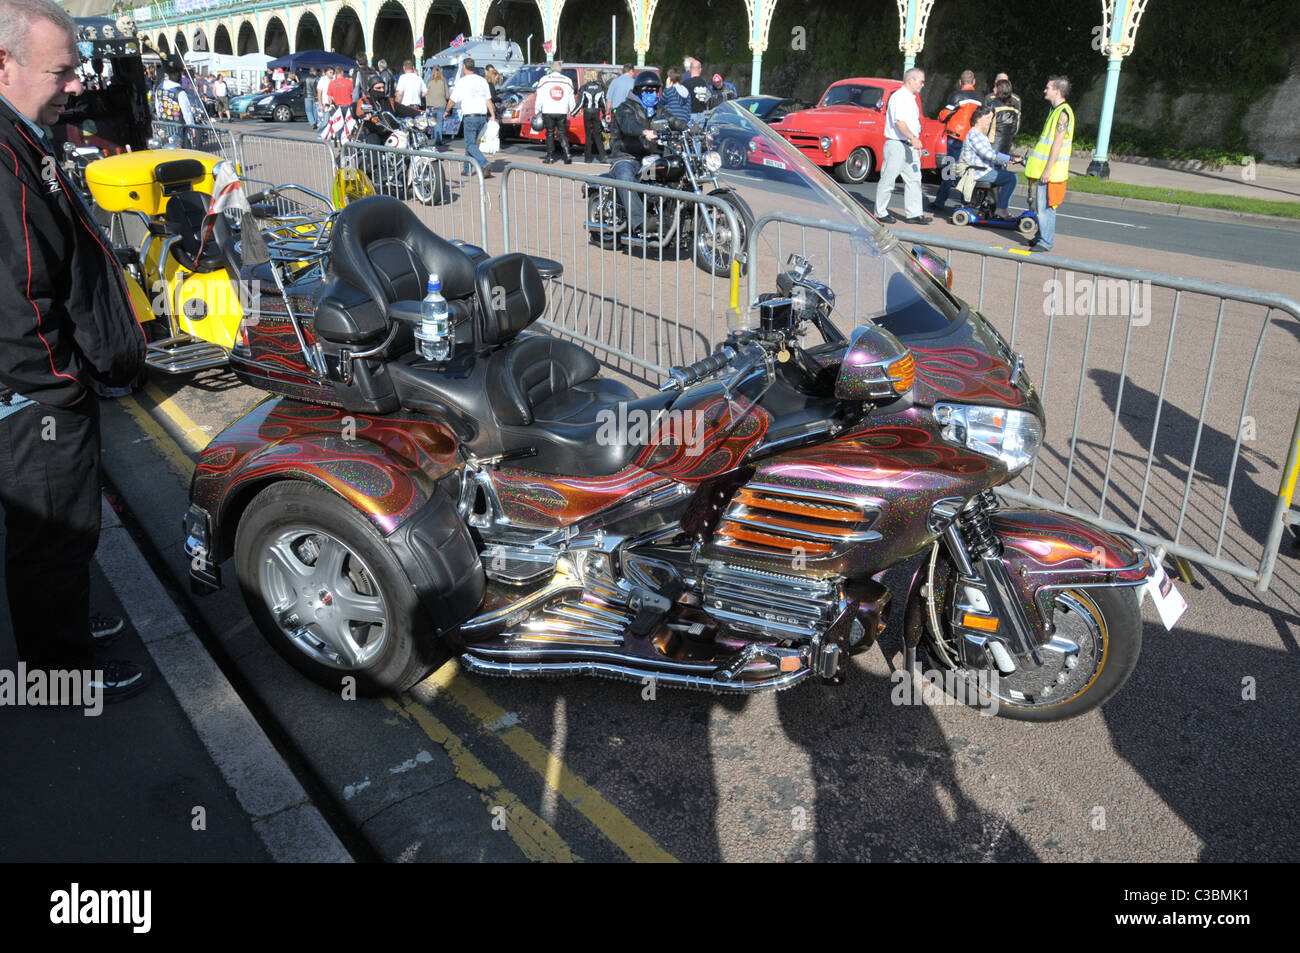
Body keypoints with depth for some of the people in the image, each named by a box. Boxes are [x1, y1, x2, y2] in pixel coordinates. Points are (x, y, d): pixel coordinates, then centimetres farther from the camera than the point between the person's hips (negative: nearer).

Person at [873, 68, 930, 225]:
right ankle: (880, 212, 5)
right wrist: (913, 138, -34)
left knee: (914, 179, 6)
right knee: (888, 179, -3)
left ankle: (914, 214, 8)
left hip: (909, 146, 10)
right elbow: (899, 122, -23)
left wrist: (916, 144, 21)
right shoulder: (899, 97, -11)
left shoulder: (912, 98, 19)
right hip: (896, 144, -9)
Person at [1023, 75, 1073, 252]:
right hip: (1040, 168, 9)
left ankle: (1046, 242, -1)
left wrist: (1048, 170, -21)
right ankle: (1041, 237, 25)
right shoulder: (1054, 110, 15)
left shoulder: (1063, 112, -15)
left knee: (1045, 206, -6)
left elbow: (1057, 144, -19)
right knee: (1039, 205, 15)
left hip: (1049, 171, -9)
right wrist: (1031, 156, 25)